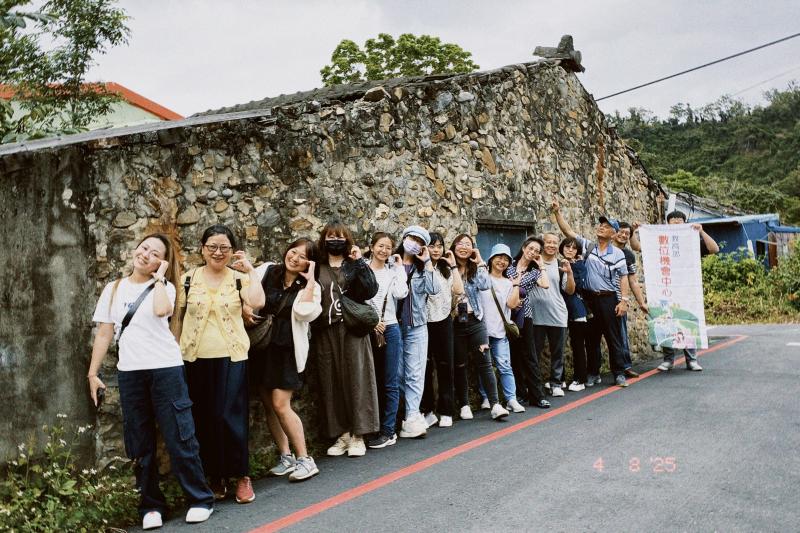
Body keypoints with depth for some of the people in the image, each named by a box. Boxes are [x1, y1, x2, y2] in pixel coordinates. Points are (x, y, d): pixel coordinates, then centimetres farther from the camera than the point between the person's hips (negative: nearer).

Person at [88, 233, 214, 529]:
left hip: (166, 368, -3)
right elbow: (104, 333, 12)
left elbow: (161, 310, -21)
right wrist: (92, 373, 8)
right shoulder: (113, 289, 12)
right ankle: (151, 505, 19)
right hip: (129, 372, 3)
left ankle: (200, 499, 9)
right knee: (140, 443, 8)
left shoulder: (164, 287, 3)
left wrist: (159, 277, -8)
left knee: (179, 436, -2)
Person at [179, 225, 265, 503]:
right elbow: (179, 316, 9)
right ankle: (215, 477, 23)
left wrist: (251, 269, -12)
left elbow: (257, 302, -18)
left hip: (231, 357, -2)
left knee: (230, 417, -5)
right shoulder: (189, 278, 5)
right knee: (203, 420, 8)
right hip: (196, 358, 2)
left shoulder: (239, 278, 0)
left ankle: (242, 476, 10)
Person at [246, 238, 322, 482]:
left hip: (287, 350, -4)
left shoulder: (311, 287, -2)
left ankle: (305, 459, 1)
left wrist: (310, 281, -15)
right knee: (268, 404, 8)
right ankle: (286, 456, 21)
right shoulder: (266, 271, 4)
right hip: (260, 346, 4)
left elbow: (305, 313, -20)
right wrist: (244, 309, -10)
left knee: (280, 405, -10)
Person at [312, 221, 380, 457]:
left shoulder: (355, 265, 7)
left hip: (352, 330, -2)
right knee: (331, 382, 4)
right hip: (325, 333, 2)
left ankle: (357, 435, 6)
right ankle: (341, 434, 14)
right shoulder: (317, 268, 11)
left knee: (355, 379, -2)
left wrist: (360, 262, -12)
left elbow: (370, 291, -9)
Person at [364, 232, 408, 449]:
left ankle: (388, 431, 7)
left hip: (390, 329, 1)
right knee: (373, 382, 8)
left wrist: (399, 267, -2)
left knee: (390, 383, 1)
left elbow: (401, 293, -10)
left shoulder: (393, 272, 8)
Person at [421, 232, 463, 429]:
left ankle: (446, 411, 12)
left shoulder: (446, 270, 13)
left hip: (443, 321, 3)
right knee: (426, 367, 4)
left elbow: (459, 290, -2)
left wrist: (453, 266, -2)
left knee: (445, 366, 5)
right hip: (424, 322, -3)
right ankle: (427, 410, 14)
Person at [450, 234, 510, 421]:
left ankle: (495, 404, -5)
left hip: (475, 321, 1)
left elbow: (486, 285, -11)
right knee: (460, 365, 7)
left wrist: (480, 263, -8)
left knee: (485, 362, -4)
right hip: (456, 323, -1)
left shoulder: (475, 269, 7)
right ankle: (464, 405, 17)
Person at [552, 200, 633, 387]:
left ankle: (619, 374, 12)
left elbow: (623, 277, -2)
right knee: (592, 338, 10)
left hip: (609, 299, -2)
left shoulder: (617, 253, 0)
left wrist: (624, 300, -9)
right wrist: (557, 213, -8)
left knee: (614, 337, 3)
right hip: (590, 298, 3)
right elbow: (568, 231, 2)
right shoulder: (588, 246, 6)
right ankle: (593, 374, 19)